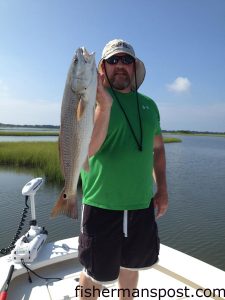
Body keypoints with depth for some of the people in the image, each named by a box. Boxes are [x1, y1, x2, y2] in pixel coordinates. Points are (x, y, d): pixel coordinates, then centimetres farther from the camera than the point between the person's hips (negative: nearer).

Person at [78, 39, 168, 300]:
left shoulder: (148, 104, 7)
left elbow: (157, 147, 14)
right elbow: (88, 150, -21)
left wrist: (162, 188, 10)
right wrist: (105, 104, -30)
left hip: (142, 204, 5)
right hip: (102, 205, -4)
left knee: (131, 265, 24)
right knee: (95, 274, 14)